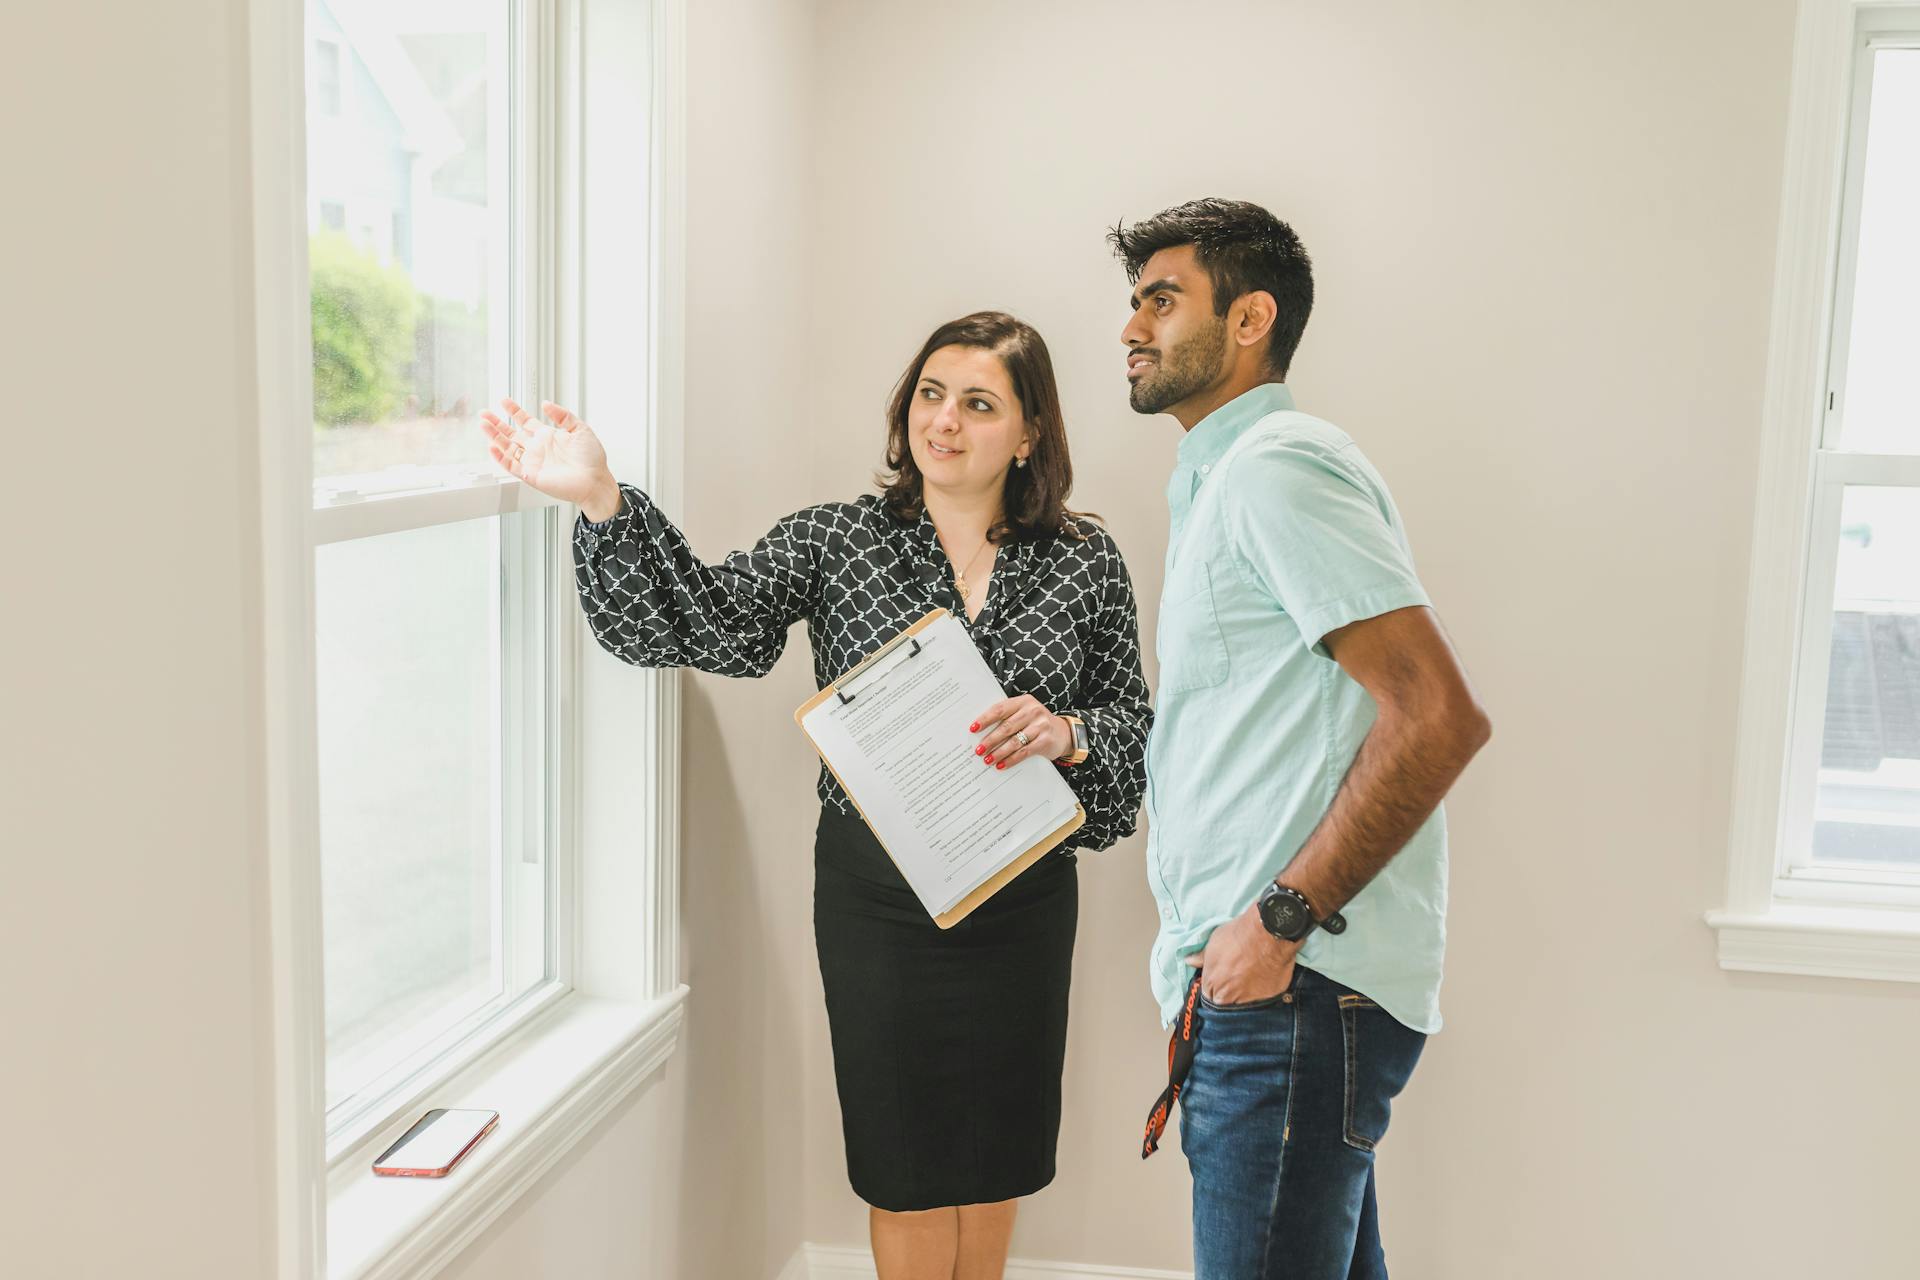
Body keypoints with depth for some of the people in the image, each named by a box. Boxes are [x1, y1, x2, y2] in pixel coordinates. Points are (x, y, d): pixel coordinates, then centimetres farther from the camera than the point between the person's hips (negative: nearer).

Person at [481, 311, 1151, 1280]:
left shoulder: (1085, 562, 1)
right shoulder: (836, 540, -2)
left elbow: (1135, 726, 4)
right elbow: (711, 620, -16)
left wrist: (1065, 733, -18)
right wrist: (601, 501, -29)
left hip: (1022, 896, 1)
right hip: (877, 894, -1)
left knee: (996, 1140, 15)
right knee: (908, 1161, 10)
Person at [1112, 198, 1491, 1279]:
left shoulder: (1276, 468, -11)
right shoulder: (1221, 481, 22)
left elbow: (1440, 717, -21)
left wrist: (1281, 918, -20)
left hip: (1294, 990, -10)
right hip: (1277, 988, 10)